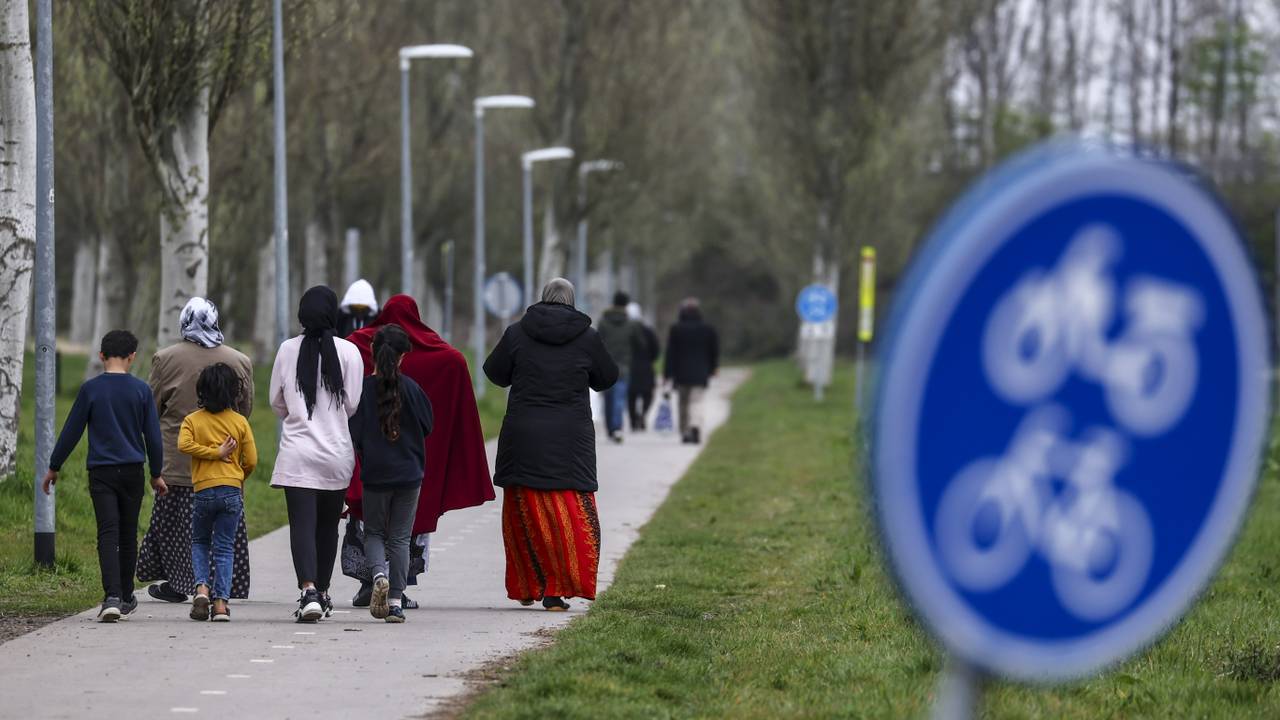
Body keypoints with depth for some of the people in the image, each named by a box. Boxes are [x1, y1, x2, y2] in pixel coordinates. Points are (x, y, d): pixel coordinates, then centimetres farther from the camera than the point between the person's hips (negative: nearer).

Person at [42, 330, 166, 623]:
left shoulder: (91, 389, -4)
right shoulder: (141, 390, -1)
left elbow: (71, 431, 1)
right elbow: (153, 436, 3)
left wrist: (54, 467, 11)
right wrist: (156, 474, 15)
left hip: (101, 472, -1)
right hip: (133, 471, 1)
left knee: (108, 534, -7)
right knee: (128, 535, 13)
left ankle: (112, 597, -23)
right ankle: (126, 598, 24)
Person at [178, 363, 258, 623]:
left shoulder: (193, 420, 3)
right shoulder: (240, 422, 3)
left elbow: (184, 445, -16)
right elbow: (251, 460, 2)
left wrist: (215, 453, -8)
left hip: (203, 490, 0)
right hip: (232, 491, 0)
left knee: (199, 542, 19)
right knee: (224, 547, 5)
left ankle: (202, 587, -4)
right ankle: (221, 602, -4)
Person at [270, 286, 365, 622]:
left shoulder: (288, 350, -2)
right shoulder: (348, 352, -6)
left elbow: (276, 403, 5)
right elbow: (354, 404, -4)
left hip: (297, 453, -1)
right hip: (337, 453, 1)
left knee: (302, 525, -6)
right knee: (328, 525, 16)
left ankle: (309, 591, -24)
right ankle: (322, 593, 27)